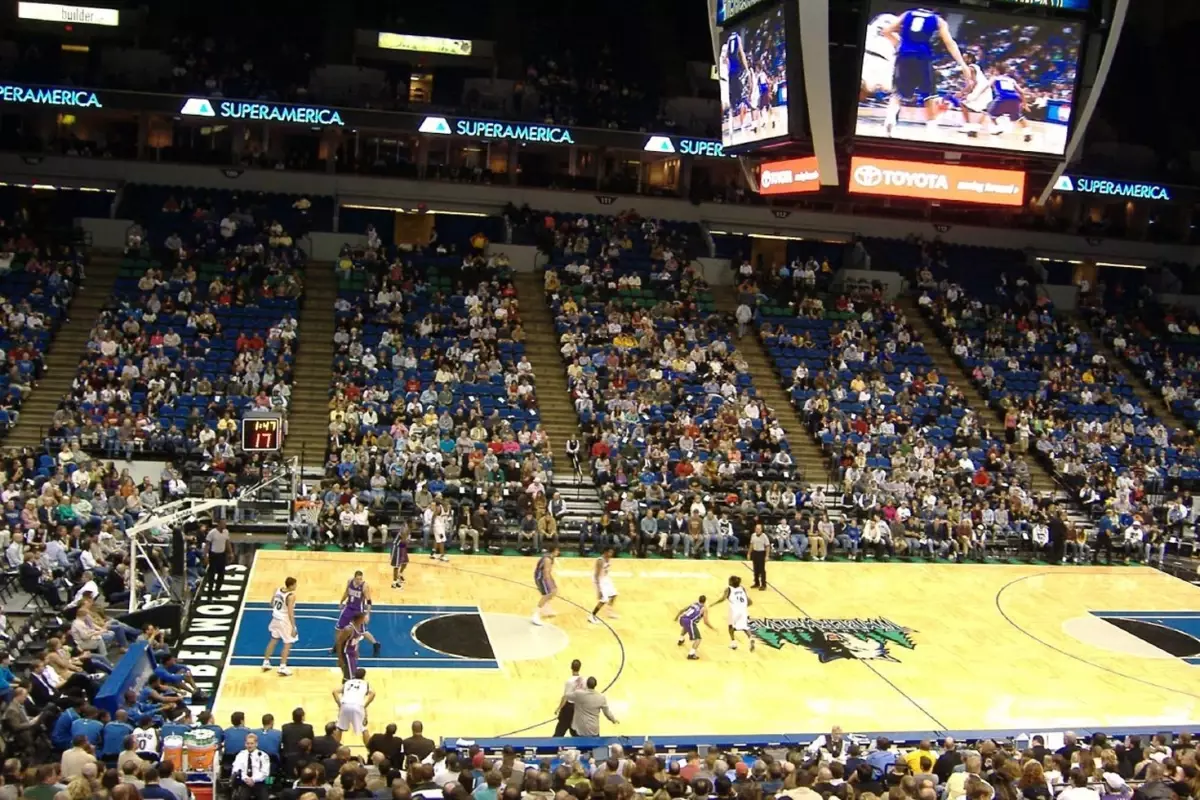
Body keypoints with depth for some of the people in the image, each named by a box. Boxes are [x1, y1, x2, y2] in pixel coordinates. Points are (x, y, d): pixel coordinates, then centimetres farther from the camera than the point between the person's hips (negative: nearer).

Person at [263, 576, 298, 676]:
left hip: (276, 618, 7)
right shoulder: (291, 596, -25)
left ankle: (266, 662, 33)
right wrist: (293, 628, -20)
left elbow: (272, 604, 10)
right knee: (288, 644, 8)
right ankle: (282, 667, 7)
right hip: (285, 621, -7)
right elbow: (290, 613, -26)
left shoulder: (278, 590, -3)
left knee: (274, 640, 25)